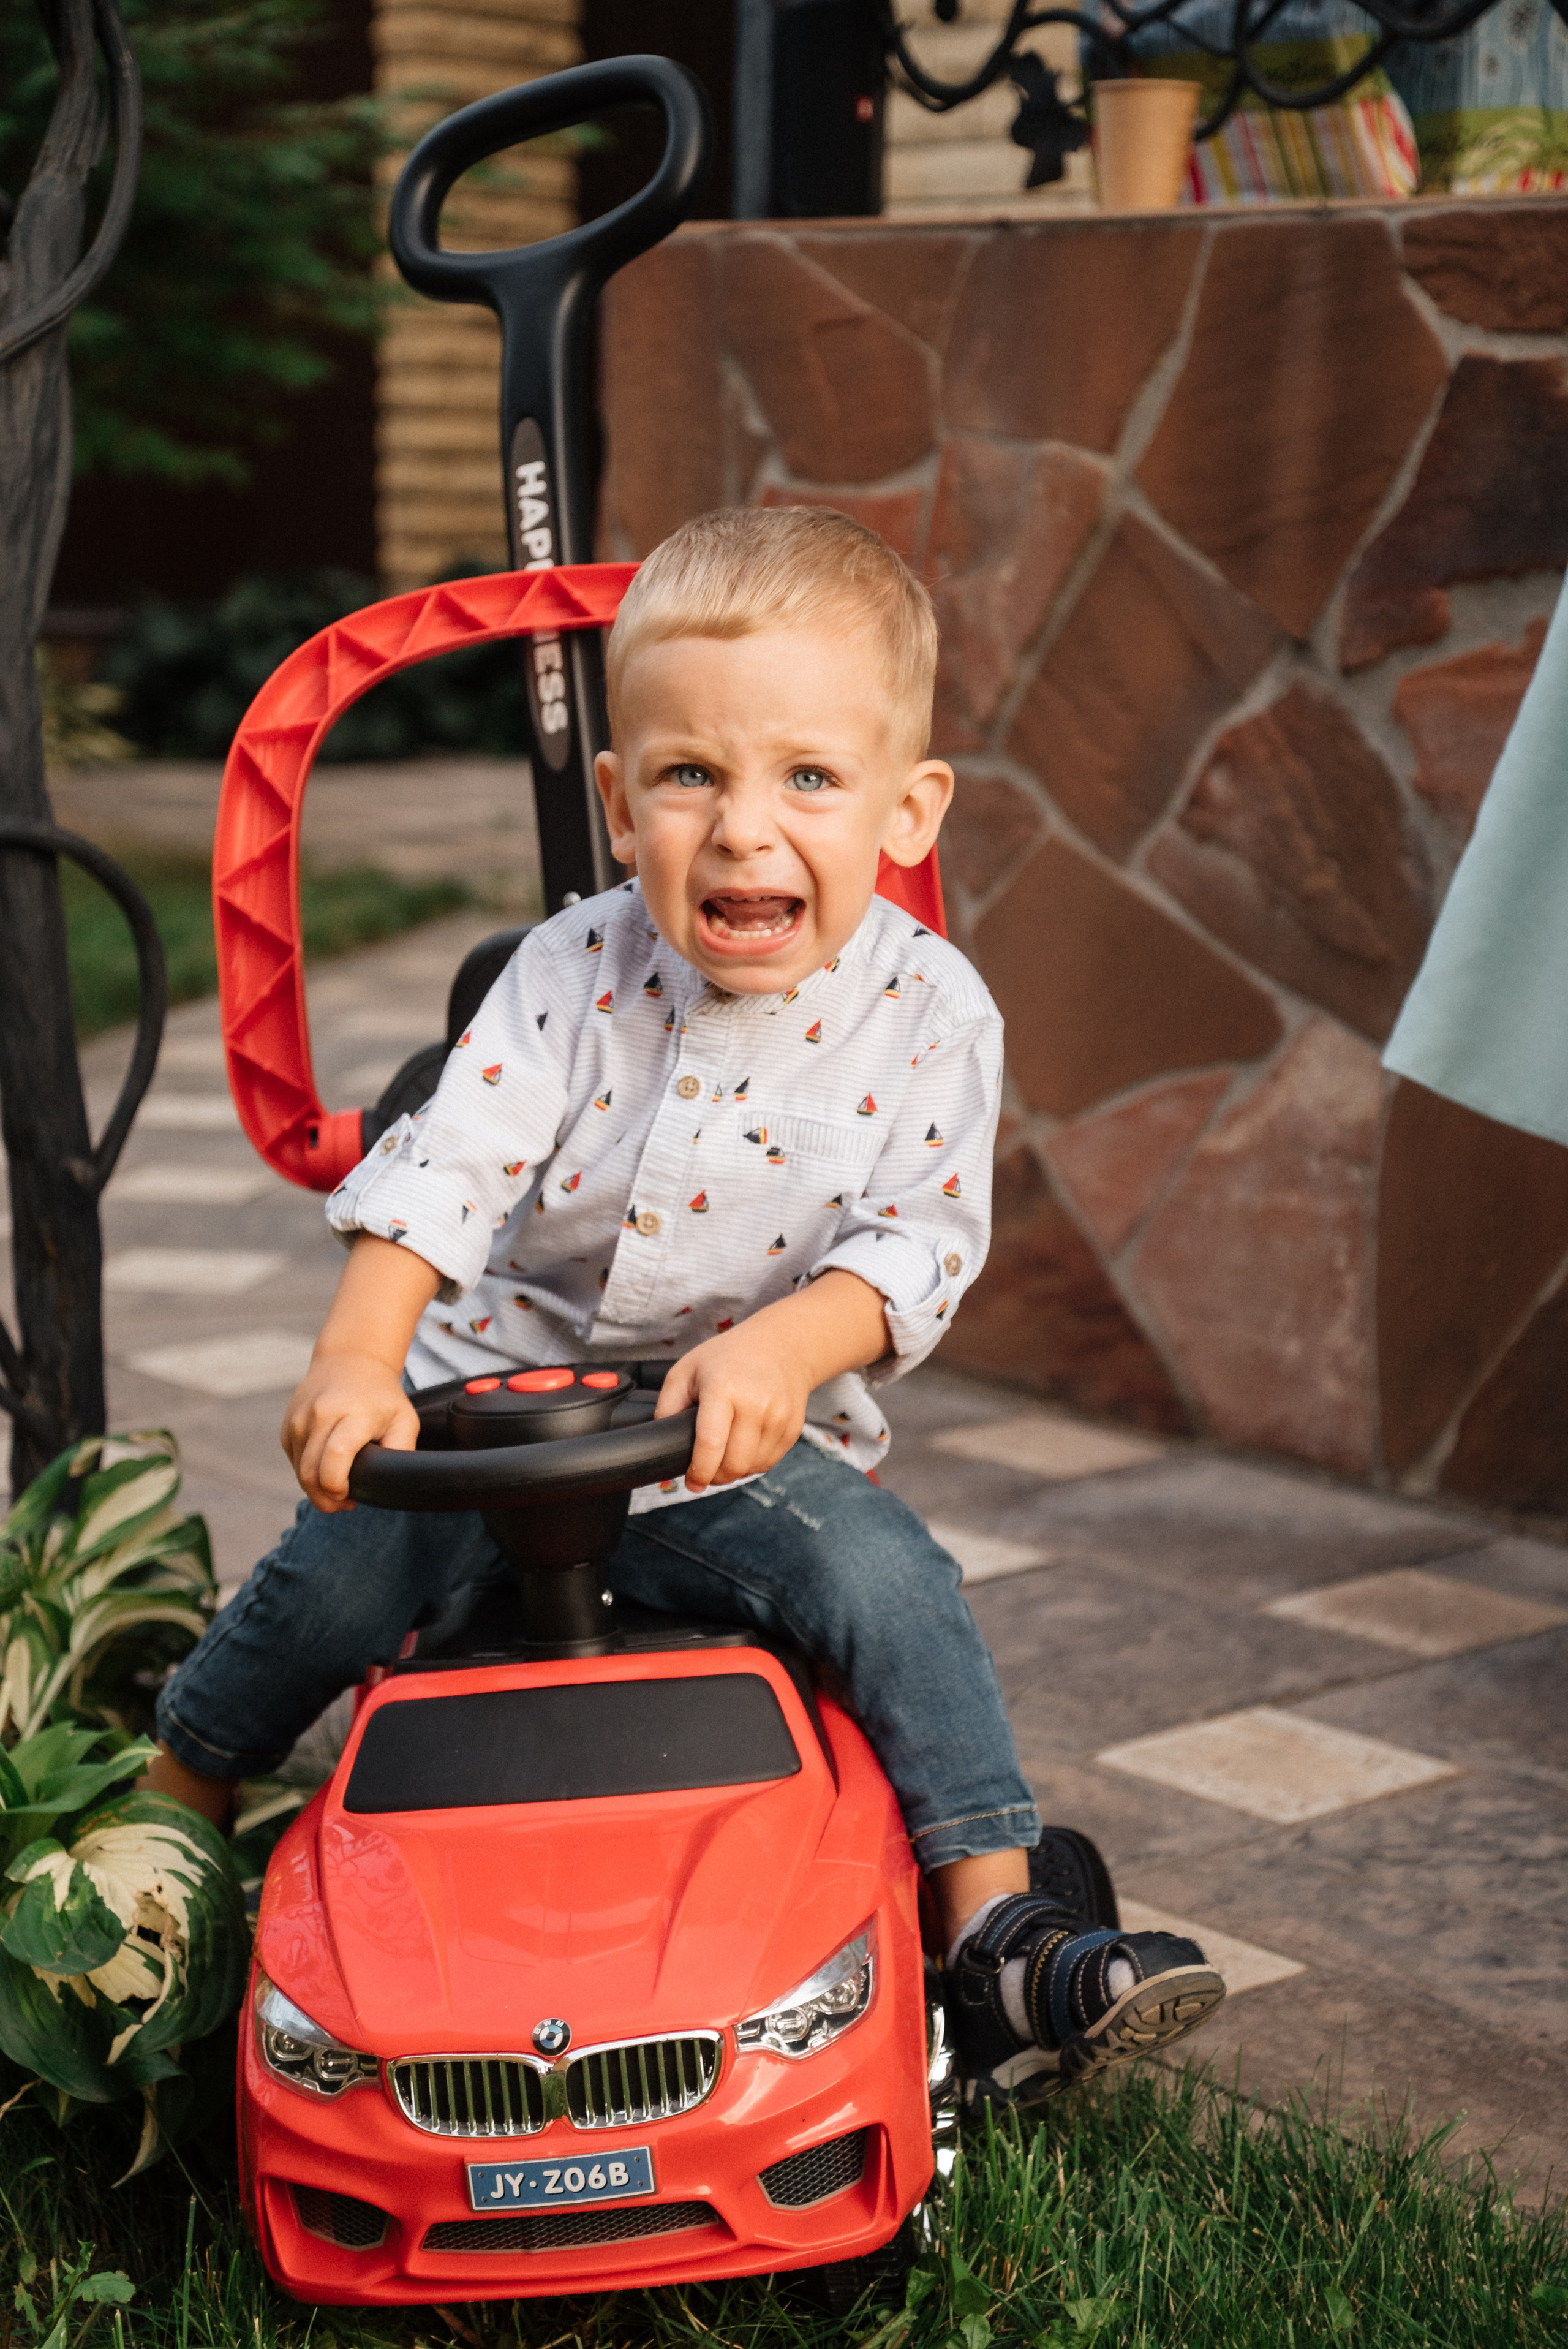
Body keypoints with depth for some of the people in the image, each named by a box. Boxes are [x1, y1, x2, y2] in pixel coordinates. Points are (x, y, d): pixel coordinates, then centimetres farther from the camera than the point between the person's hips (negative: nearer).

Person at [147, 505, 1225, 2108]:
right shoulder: (571, 979, -8)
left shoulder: (924, 1013, -9)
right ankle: (165, 1815, 17)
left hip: (754, 1443, 0)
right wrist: (357, 1359, -30)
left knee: (886, 1580, -25)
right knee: (335, 1573, -14)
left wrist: (774, 1349, -34)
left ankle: (1000, 1944, -15)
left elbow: (919, 1242, -15)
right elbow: (442, 1172, -15)